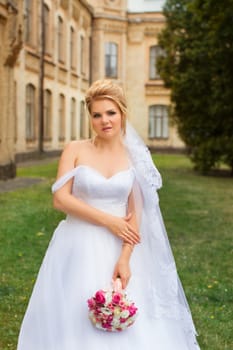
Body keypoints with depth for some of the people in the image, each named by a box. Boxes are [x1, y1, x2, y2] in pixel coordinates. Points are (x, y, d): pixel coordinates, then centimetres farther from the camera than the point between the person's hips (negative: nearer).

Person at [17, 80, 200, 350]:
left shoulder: (134, 157, 2)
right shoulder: (75, 150, -3)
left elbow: (135, 213, -2)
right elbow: (60, 199, -10)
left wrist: (125, 259, -14)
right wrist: (108, 220, -13)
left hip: (117, 248, 2)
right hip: (78, 248, -1)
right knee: (74, 321, 5)